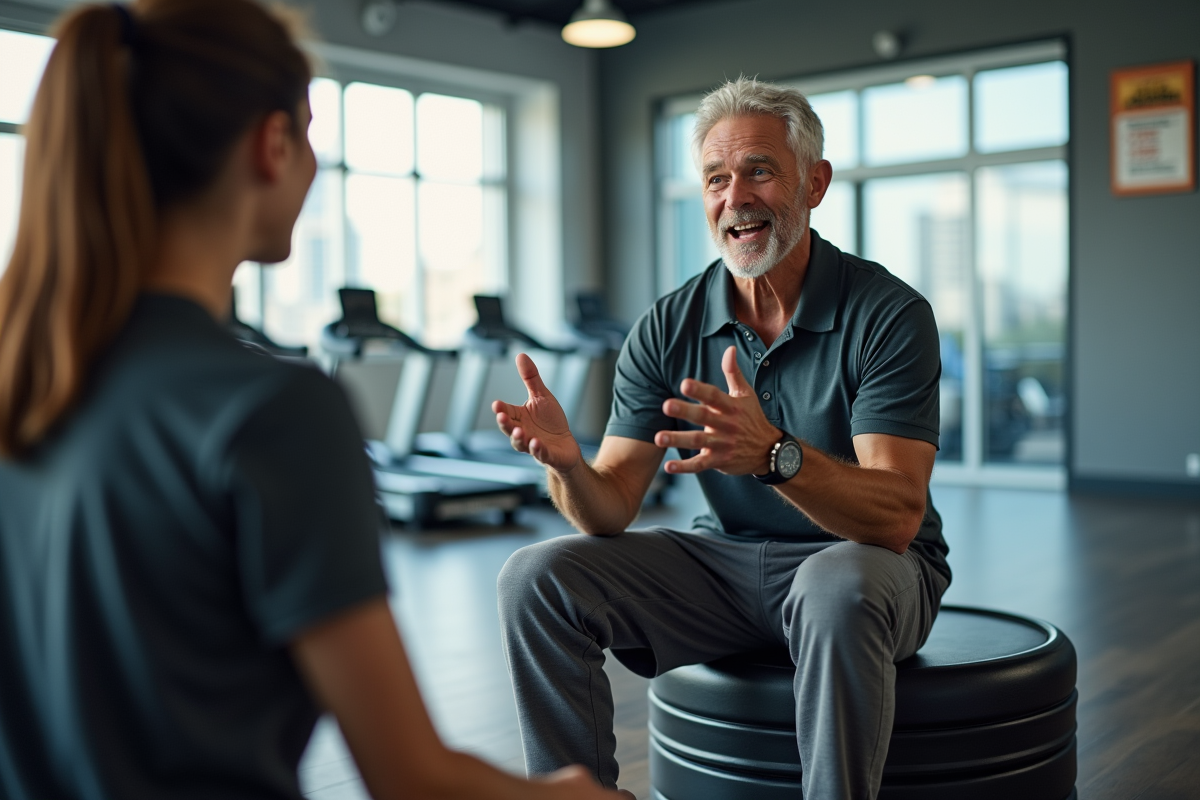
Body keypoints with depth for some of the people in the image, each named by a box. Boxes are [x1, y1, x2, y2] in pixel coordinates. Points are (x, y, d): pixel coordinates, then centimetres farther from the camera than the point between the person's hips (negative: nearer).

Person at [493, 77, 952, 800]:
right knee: (538, 576, -15)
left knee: (838, 588, -39)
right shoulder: (669, 328, -3)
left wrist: (774, 453, -43)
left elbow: (897, 516, -25)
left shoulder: (888, 314, -15)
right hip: (726, 563, 4)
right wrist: (566, 462, -31)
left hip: (869, 568, -3)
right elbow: (609, 512, -7)